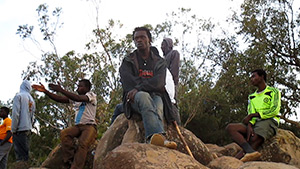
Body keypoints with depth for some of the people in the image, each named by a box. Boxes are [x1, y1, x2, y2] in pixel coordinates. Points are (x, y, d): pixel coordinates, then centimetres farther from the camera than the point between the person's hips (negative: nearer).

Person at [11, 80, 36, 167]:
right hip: (28, 129, 6)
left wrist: (13, 129, -8)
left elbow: (15, 113, -11)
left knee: (20, 154, -11)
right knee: (25, 153, 8)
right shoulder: (32, 100, 18)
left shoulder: (19, 96, -2)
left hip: (20, 128, -6)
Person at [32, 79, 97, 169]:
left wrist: (61, 90, -25)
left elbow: (79, 98, -20)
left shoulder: (91, 95, 0)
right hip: (78, 126, 6)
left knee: (83, 143, -33)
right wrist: (45, 91, -3)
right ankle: (69, 162, -27)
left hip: (89, 126, -6)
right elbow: (60, 99, 10)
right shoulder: (75, 97, 20)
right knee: (64, 133, -24)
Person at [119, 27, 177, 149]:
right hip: (135, 98, -1)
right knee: (143, 96, -38)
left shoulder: (159, 62, 18)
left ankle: (152, 138, -65)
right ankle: (158, 134, -63)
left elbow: (159, 82, -3)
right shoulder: (128, 61, 18)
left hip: (155, 96, 2)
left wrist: (139, 88, -19)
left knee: (158, 102, -36)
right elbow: (128, 83, 0)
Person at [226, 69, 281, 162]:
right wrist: (249, 126, -14)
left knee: (253, 143, -30)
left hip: (269, 122, -5)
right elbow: (250, 114, 10)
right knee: (230, 127, -22)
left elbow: (275, 110, -6)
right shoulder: (252, 97, 26)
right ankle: (250, 151, -44)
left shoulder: (273, 91, 11)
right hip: (255, 123, 5)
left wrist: (252, 115, -9)